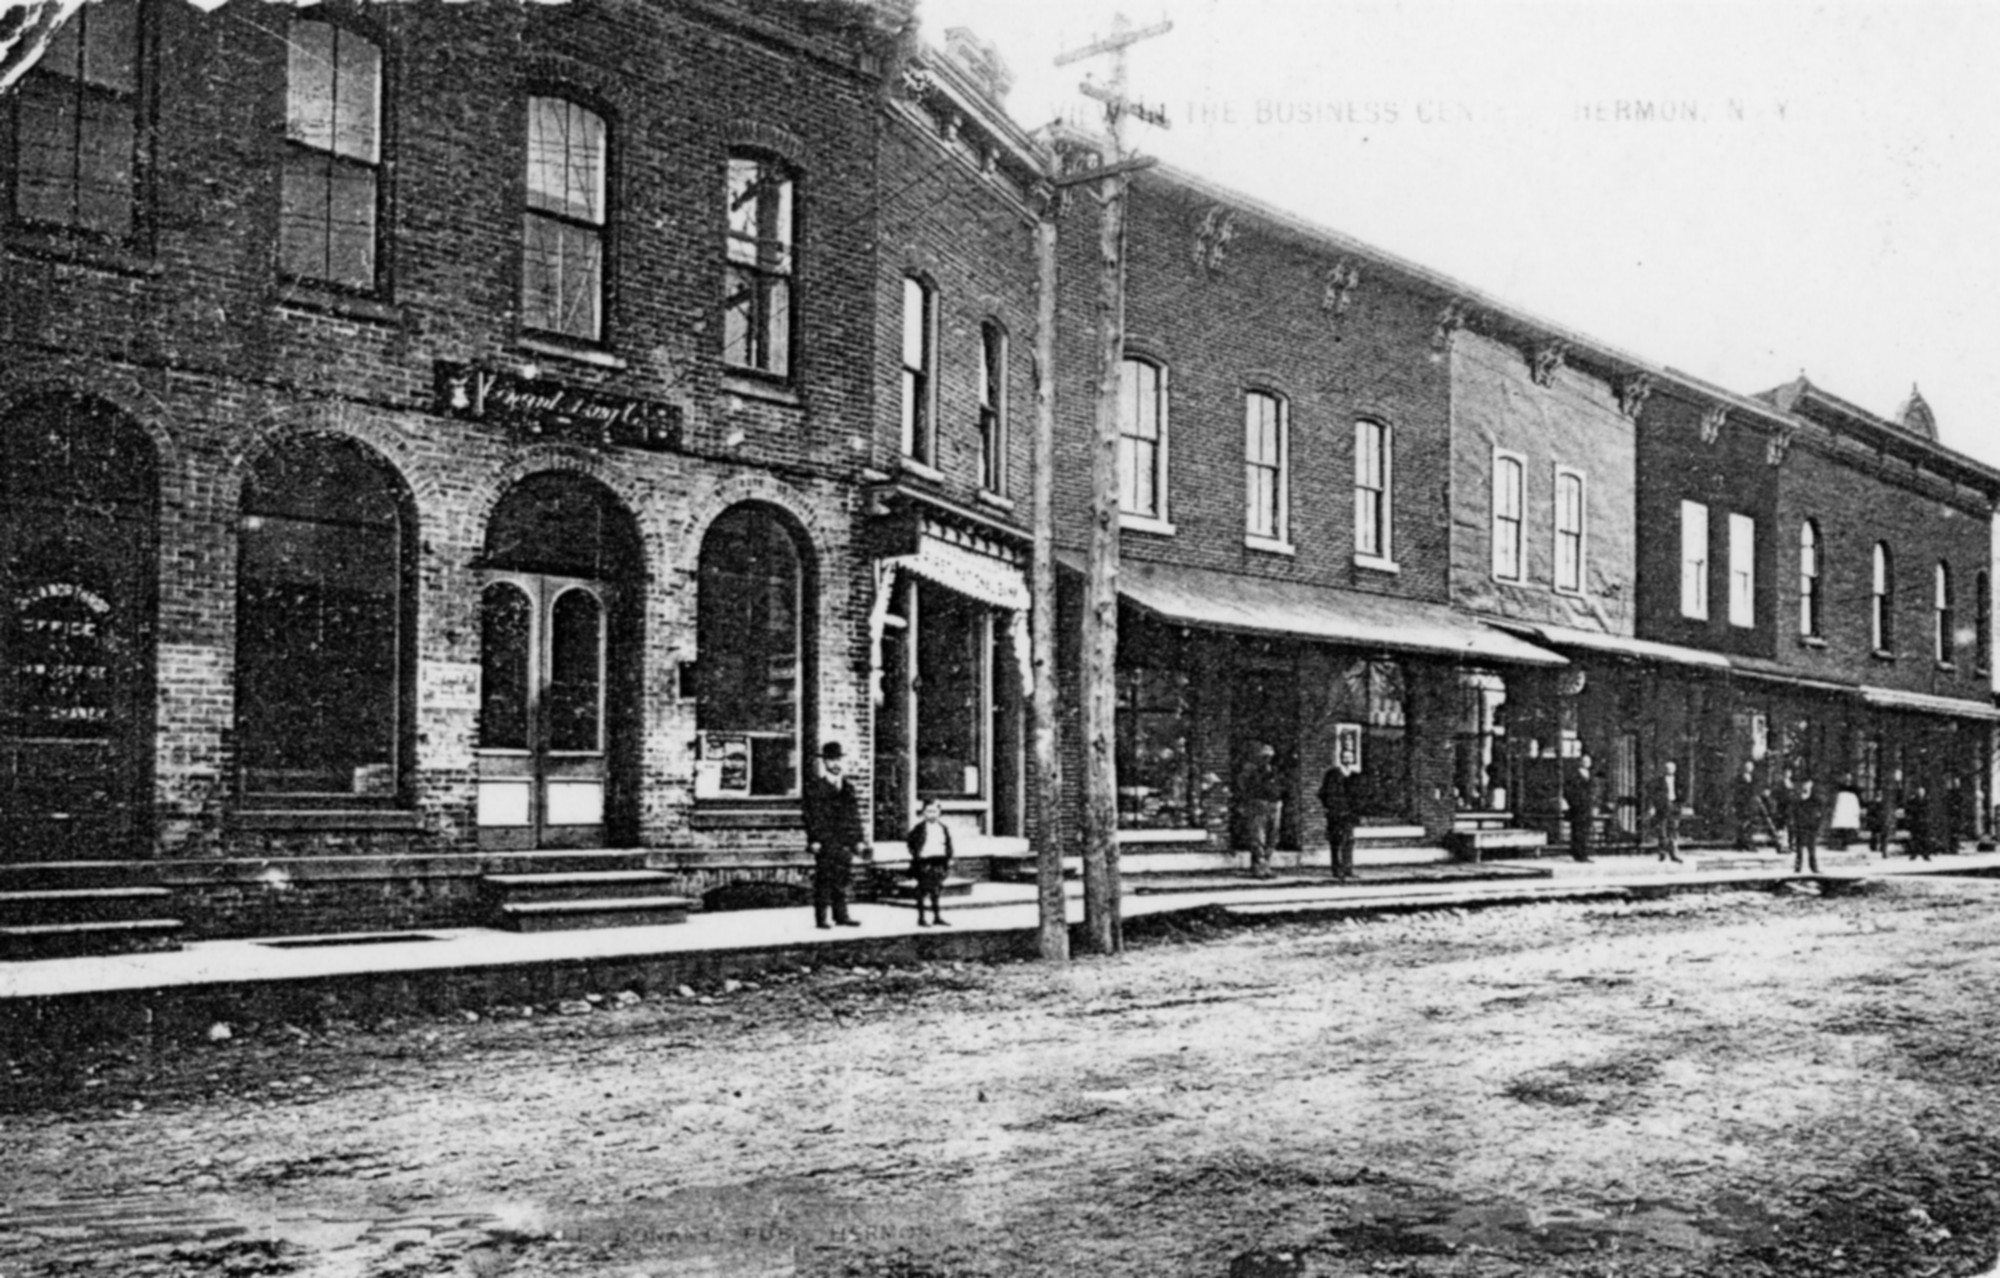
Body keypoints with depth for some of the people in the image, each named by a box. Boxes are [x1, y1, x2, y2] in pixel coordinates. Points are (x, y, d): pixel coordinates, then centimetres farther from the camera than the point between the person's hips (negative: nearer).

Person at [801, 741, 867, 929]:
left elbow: (855, 816, 17)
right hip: (825, 842, -5)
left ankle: (841, 915, 12)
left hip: (845, 843, 5)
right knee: (824, 880, -4)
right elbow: (812, 816, -5)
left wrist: (859, 840, 10)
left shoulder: (848, 787, 17)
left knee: (842, 879, 6)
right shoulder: (814, 787, 1)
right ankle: (821, 917, 0)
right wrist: (814, 840, -13)